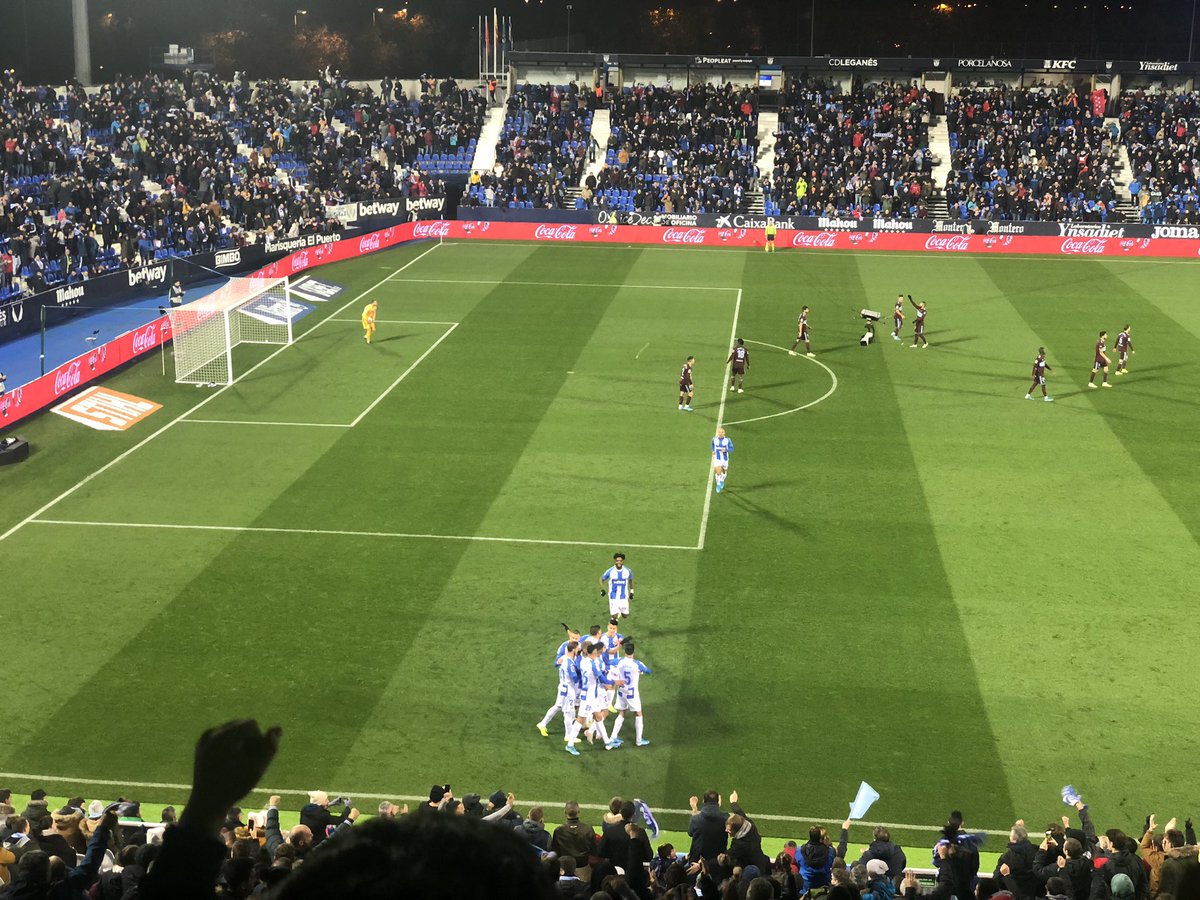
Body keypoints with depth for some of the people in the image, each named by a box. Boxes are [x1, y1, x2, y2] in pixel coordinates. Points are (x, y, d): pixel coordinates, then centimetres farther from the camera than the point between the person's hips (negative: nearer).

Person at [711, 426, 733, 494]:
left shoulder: (727, 440, -12)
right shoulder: (714, 439, -7)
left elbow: (732, 449, -7)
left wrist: (725, 450, -25)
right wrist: (713, 451, 13)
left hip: (725, 459, 1)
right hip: (717, 459, -1)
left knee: (724, 471, 19)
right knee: (718, 472, -14)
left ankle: (722, 481, 49)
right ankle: (718, 485, 7)